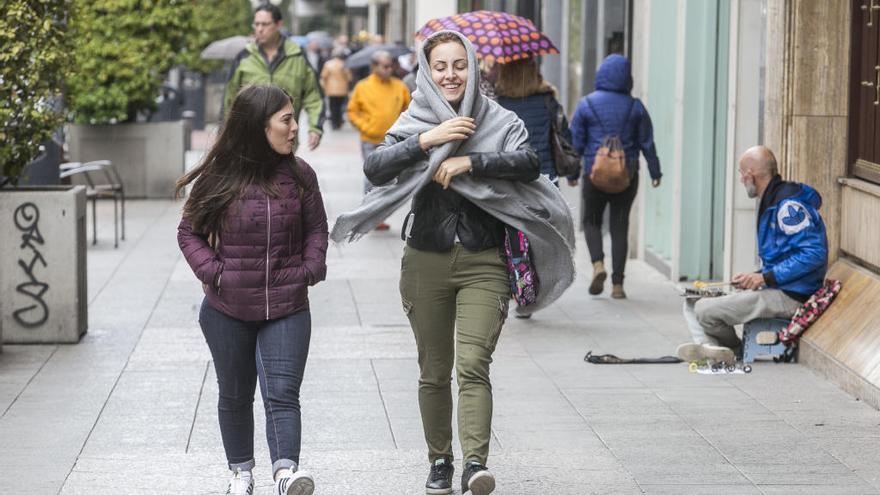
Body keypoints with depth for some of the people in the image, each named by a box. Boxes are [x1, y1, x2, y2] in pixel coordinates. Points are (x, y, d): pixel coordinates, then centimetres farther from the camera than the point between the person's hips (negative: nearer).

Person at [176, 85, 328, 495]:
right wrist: (213, 272, -9)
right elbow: (189, 232, 4)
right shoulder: (218, 177, -5)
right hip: (228, 311, 0)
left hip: (287, 309, 0)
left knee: (282, 392, -13)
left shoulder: (299, 175, 0)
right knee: (235, 395, 13)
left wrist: (310, 269, -5)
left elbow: (316, 228, 10)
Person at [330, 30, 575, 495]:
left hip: (483, 263, -2)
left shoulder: (499, 121, 1)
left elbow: (529, 162, -16)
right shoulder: (413, 124, 5)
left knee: (473, 366, -16)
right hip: (426, 261, 2)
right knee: (434, 373, 10)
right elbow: (375, 168, -11)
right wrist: (428, 140, -20)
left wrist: (470, 162, -22)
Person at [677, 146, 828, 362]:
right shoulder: (772, 203, 18)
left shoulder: (789, 206, -16)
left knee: (706, 311, -18)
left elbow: (814, 253, -24)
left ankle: (735, 350, 7)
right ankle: (708, 346, -15)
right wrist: (754, 277, 8)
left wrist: (766, 278, -21)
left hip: (788, 296, -11)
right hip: (774, 289, 11)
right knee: (693, 303, 7)